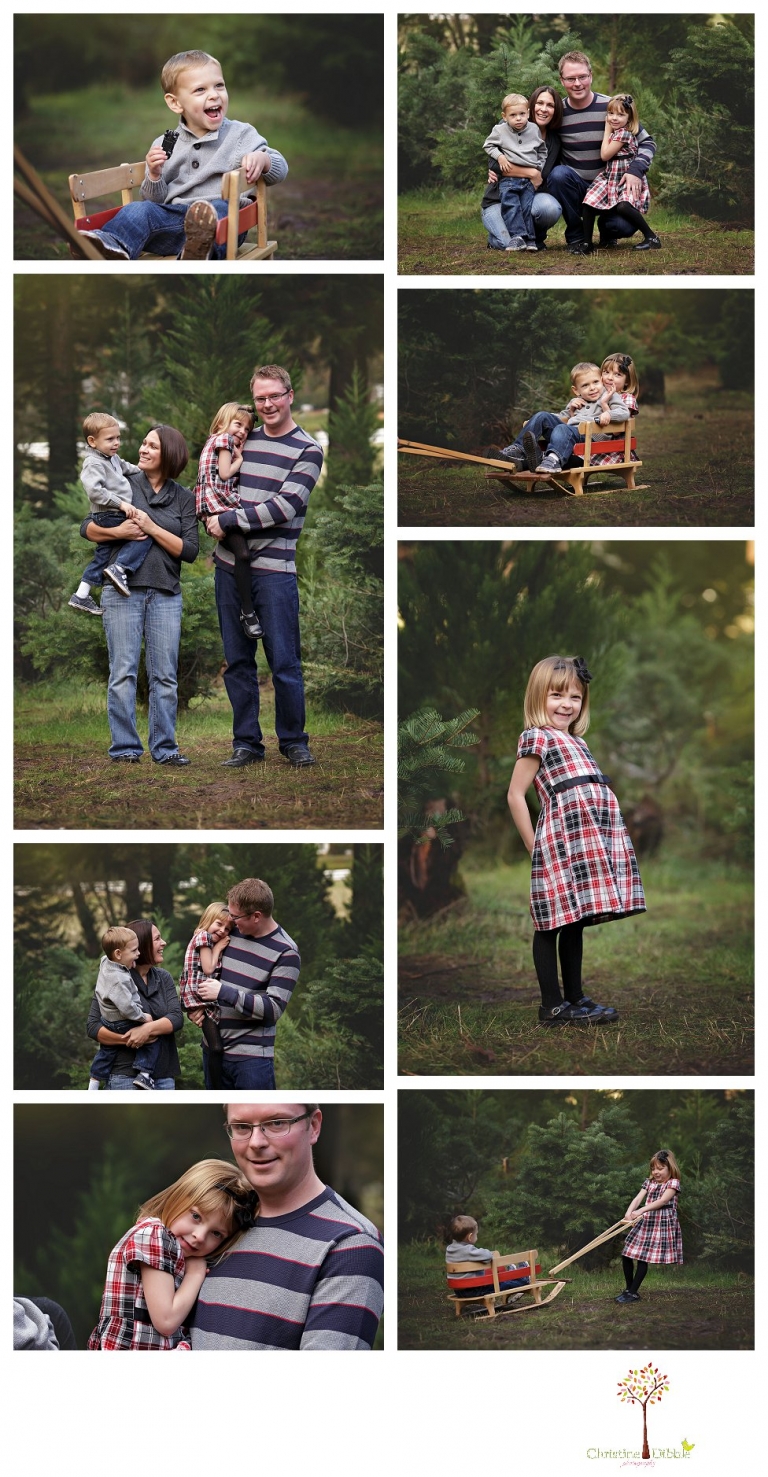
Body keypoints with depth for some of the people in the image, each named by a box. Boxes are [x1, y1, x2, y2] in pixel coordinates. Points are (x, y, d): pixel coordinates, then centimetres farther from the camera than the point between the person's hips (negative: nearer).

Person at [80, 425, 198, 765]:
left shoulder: (184, 498, 8)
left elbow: (190, 551, -1)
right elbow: (87, 528, 6)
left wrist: (152, 528, -11)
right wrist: (117, 532, -13)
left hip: (165, 594, 1)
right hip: (123, 591, -1)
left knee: (164, 675, 1)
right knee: (123, 672, -3)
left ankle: (164, 747, 7)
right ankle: (124, 747, 1)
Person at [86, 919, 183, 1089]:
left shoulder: (164, 978, 11)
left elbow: (176, 1018, -2)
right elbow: (93, 1027, -7)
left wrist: (148, 1028, -20)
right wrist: (126, 1039, -21)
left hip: (163, 1074, 5)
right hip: (125, 1075, -5)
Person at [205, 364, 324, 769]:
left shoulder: (307, 451, -2)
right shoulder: (243, 440, 13)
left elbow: (284, 507, -13)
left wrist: (228, 520, -12)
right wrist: (213, 519, 5)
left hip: (274, 571, -5)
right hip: (229, 566, 5)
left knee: (284, 662, -2)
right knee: (237, 661, 7)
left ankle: (293, 741, 11)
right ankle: (246, 743, 14)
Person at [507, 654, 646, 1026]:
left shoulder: (575, 742, 22)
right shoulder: (536, 738, -2)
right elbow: (515, 795, -5)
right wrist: (533, 846, -6)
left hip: (591, 840, 8)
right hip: (561, 837, -8)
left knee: (575, 921, 13)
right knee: (553, 922, -4)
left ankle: (575, 998, 19)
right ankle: (552, 1006, -1)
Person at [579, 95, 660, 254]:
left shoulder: (624, 133, -14)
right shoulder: (615, 132, 14)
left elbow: (605, 155, -11)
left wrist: (607, 130, -4)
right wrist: (608, 130, 16)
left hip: (626, 180, -9)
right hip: (609, 177, 9)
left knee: (623, 206, -32)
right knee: (588, 204, -7)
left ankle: (651, 238, -19)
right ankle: (586, 243, 1)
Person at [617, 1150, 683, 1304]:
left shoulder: (673, 1183, -5)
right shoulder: (649, 1182, 12)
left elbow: (663, 1200, -20)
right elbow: (638, 1198, -2)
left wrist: (641, 1211, -30)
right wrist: (629, 1212, -24)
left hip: (662, 1224, -6)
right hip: (645, 1222, 6)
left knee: (643, 1258, -10)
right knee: (626, 1255, 2)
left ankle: (633, 1292, -2)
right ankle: (629, 1289, 16)